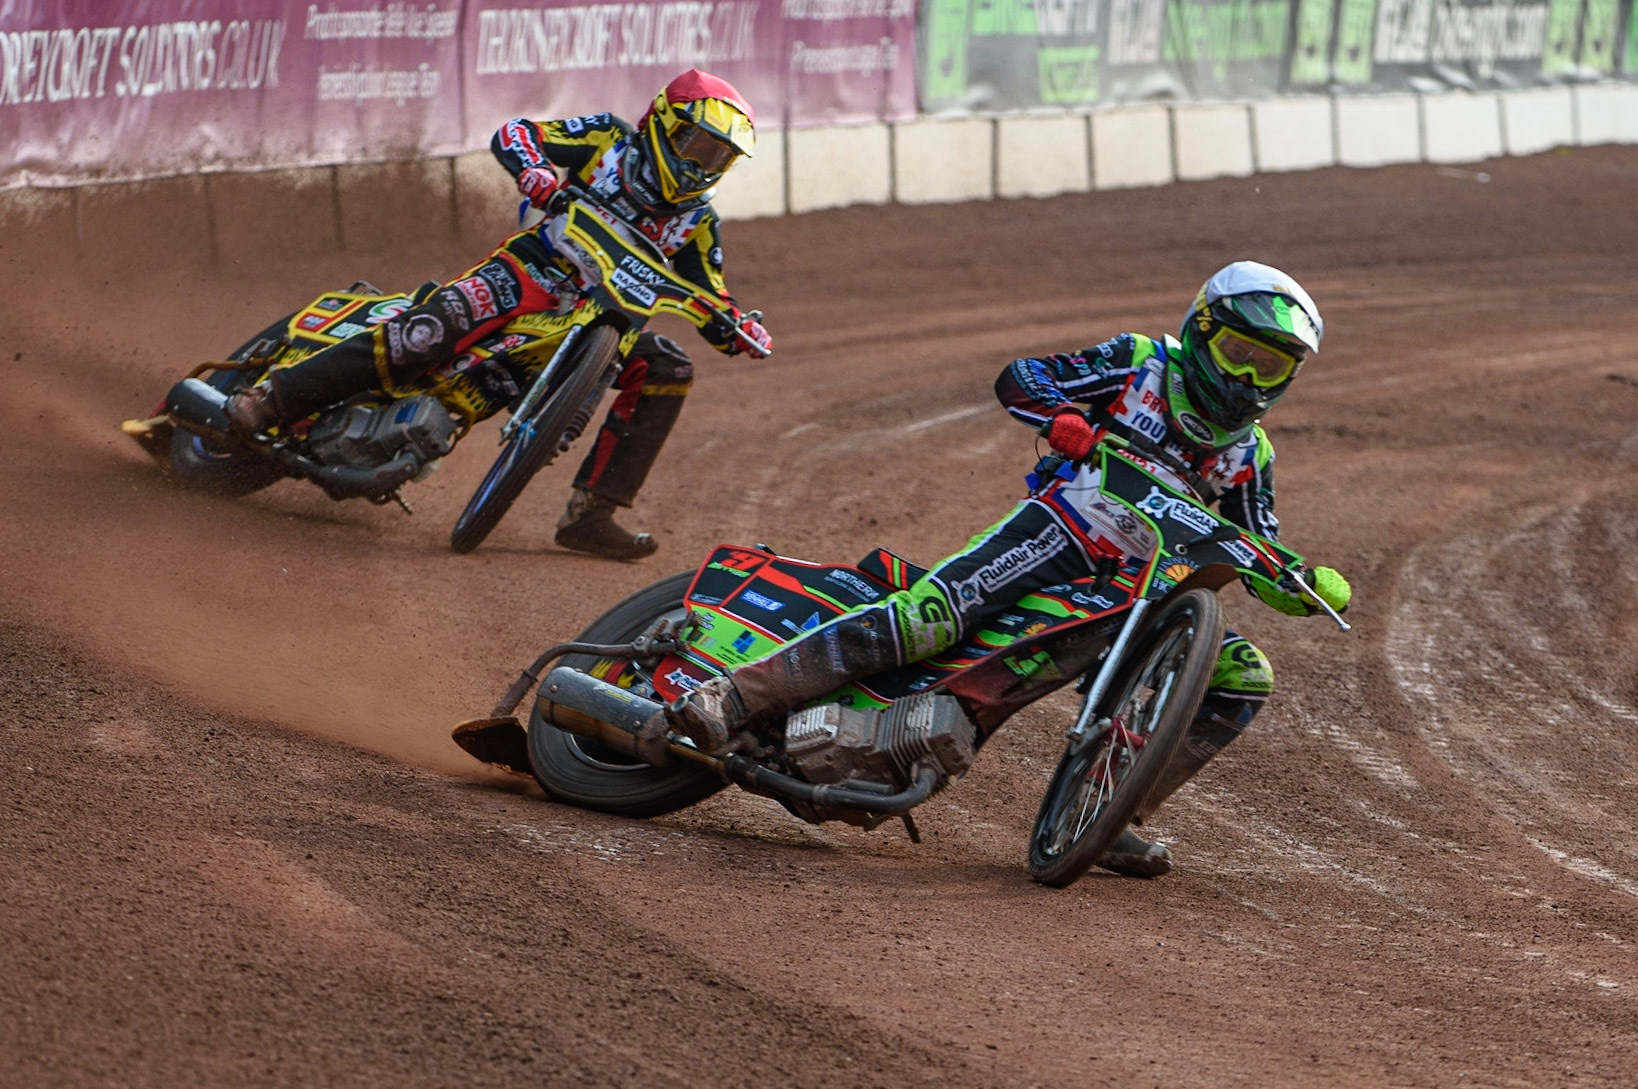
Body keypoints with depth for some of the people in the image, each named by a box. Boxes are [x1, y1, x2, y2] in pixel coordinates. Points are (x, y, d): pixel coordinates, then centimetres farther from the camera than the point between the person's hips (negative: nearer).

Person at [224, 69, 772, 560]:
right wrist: (535, 170, -28)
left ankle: (590, 511, -15)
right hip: (537, 266, -5)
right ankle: (269, 399, -29)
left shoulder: (696, 221, 13)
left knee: (668, 369, -17)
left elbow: (709, 301, 14)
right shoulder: (612, 141, 2)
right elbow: (512, 135, -5)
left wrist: (739, 327, -9)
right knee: (433, 329, -30)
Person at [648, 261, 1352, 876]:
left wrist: (1312, 588, -8)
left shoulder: (1249, 454, 15)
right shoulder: (1142, 363, 4)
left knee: (1245, 679, -13)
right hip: (1065, 529, -5)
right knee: (927, 616, -29)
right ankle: (735, 701, -34)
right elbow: (1017, 378, -1)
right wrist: (1062, 417, -22)